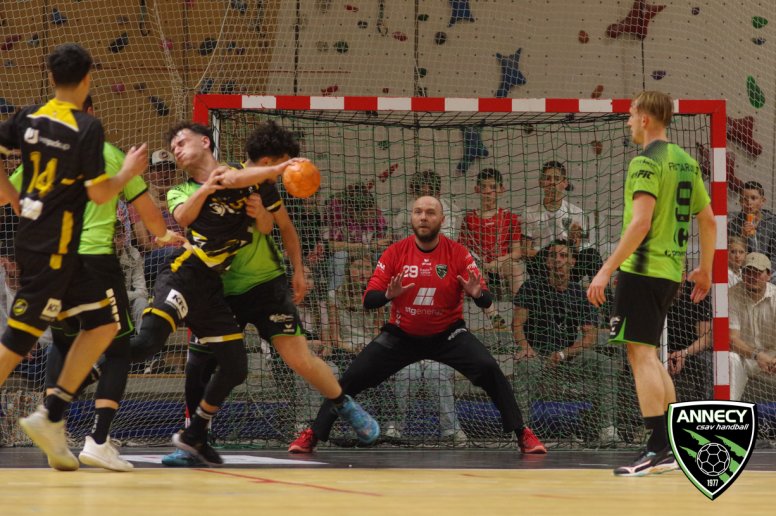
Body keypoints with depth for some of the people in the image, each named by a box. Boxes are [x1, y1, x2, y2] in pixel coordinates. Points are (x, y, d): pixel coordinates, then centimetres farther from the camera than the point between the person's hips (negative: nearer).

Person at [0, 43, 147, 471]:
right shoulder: (88, 128, -12)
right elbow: (98, 193, -13)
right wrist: (129, 171, 4)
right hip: (54, 247, -8)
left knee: (103, 322, 11)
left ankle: (51, 416, 5)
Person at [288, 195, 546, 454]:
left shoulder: (458, 253, -10)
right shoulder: (395, 252, -8)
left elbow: (486, 301, -13)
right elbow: (368, 301, -11)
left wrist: (477, 294, -37)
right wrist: (388, 295, -33)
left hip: (447, 334, -1)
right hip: (401, 334, 1)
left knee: (489, 369, -22)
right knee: (352, 377, -10)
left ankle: (522, 434, -10)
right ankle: (313, 435, 5)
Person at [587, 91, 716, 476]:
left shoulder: (647, 162, -12)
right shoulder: (686, 162, 15)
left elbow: (640, 222, -22)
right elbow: (708, 220, 19)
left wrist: (606, 270, -21)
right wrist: (705, 268, 29)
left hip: (643, 268, -9)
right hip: (671, 269, 9)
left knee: (641, 353, -8)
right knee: (649, 355, 16)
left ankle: (659, 450, -13)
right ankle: (673, 444, 14)